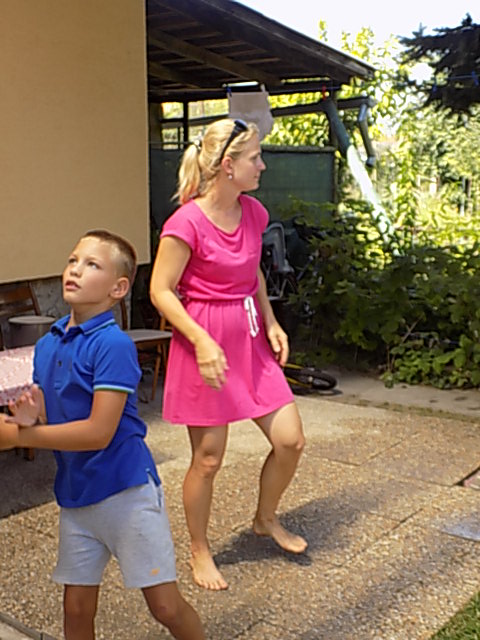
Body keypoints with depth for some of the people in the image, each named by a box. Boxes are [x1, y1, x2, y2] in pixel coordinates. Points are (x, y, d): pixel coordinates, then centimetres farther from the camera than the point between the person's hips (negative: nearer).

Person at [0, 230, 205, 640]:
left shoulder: (113, 344, -18)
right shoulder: (47, 345, 4)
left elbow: (99, 432, -23)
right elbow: (49, 426, 9)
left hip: (127, 490, -6)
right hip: (74, 495, 7)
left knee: (166, 606, 4)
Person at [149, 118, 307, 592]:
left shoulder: (253, 213, 4)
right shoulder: (186, 223, -18)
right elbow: (161, 291, -15)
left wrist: (271, 321, 9)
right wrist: (202, 341, -24)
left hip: (251, 343, 7)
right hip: (206, 347, -7)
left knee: (291, 441, 6)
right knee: (208, 459, 5)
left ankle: (266, 519, 35)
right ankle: (200, 552, 29)